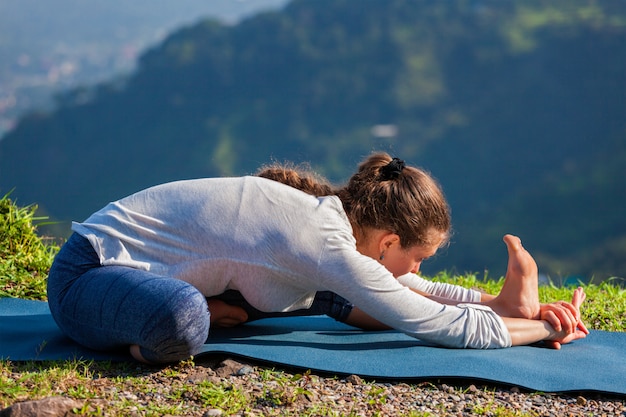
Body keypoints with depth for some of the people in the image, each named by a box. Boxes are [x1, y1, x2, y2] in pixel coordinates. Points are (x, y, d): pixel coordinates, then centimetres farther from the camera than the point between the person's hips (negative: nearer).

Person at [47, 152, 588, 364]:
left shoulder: (332, 214, 0)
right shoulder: (327, 243, -26)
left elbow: (408, 289, 14)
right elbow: (446, 326, -24)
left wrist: (499, 302, 4)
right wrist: (544, 328, -13)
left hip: (146, 261, 8)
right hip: (89, 276, -8)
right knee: (182, 321, -42)